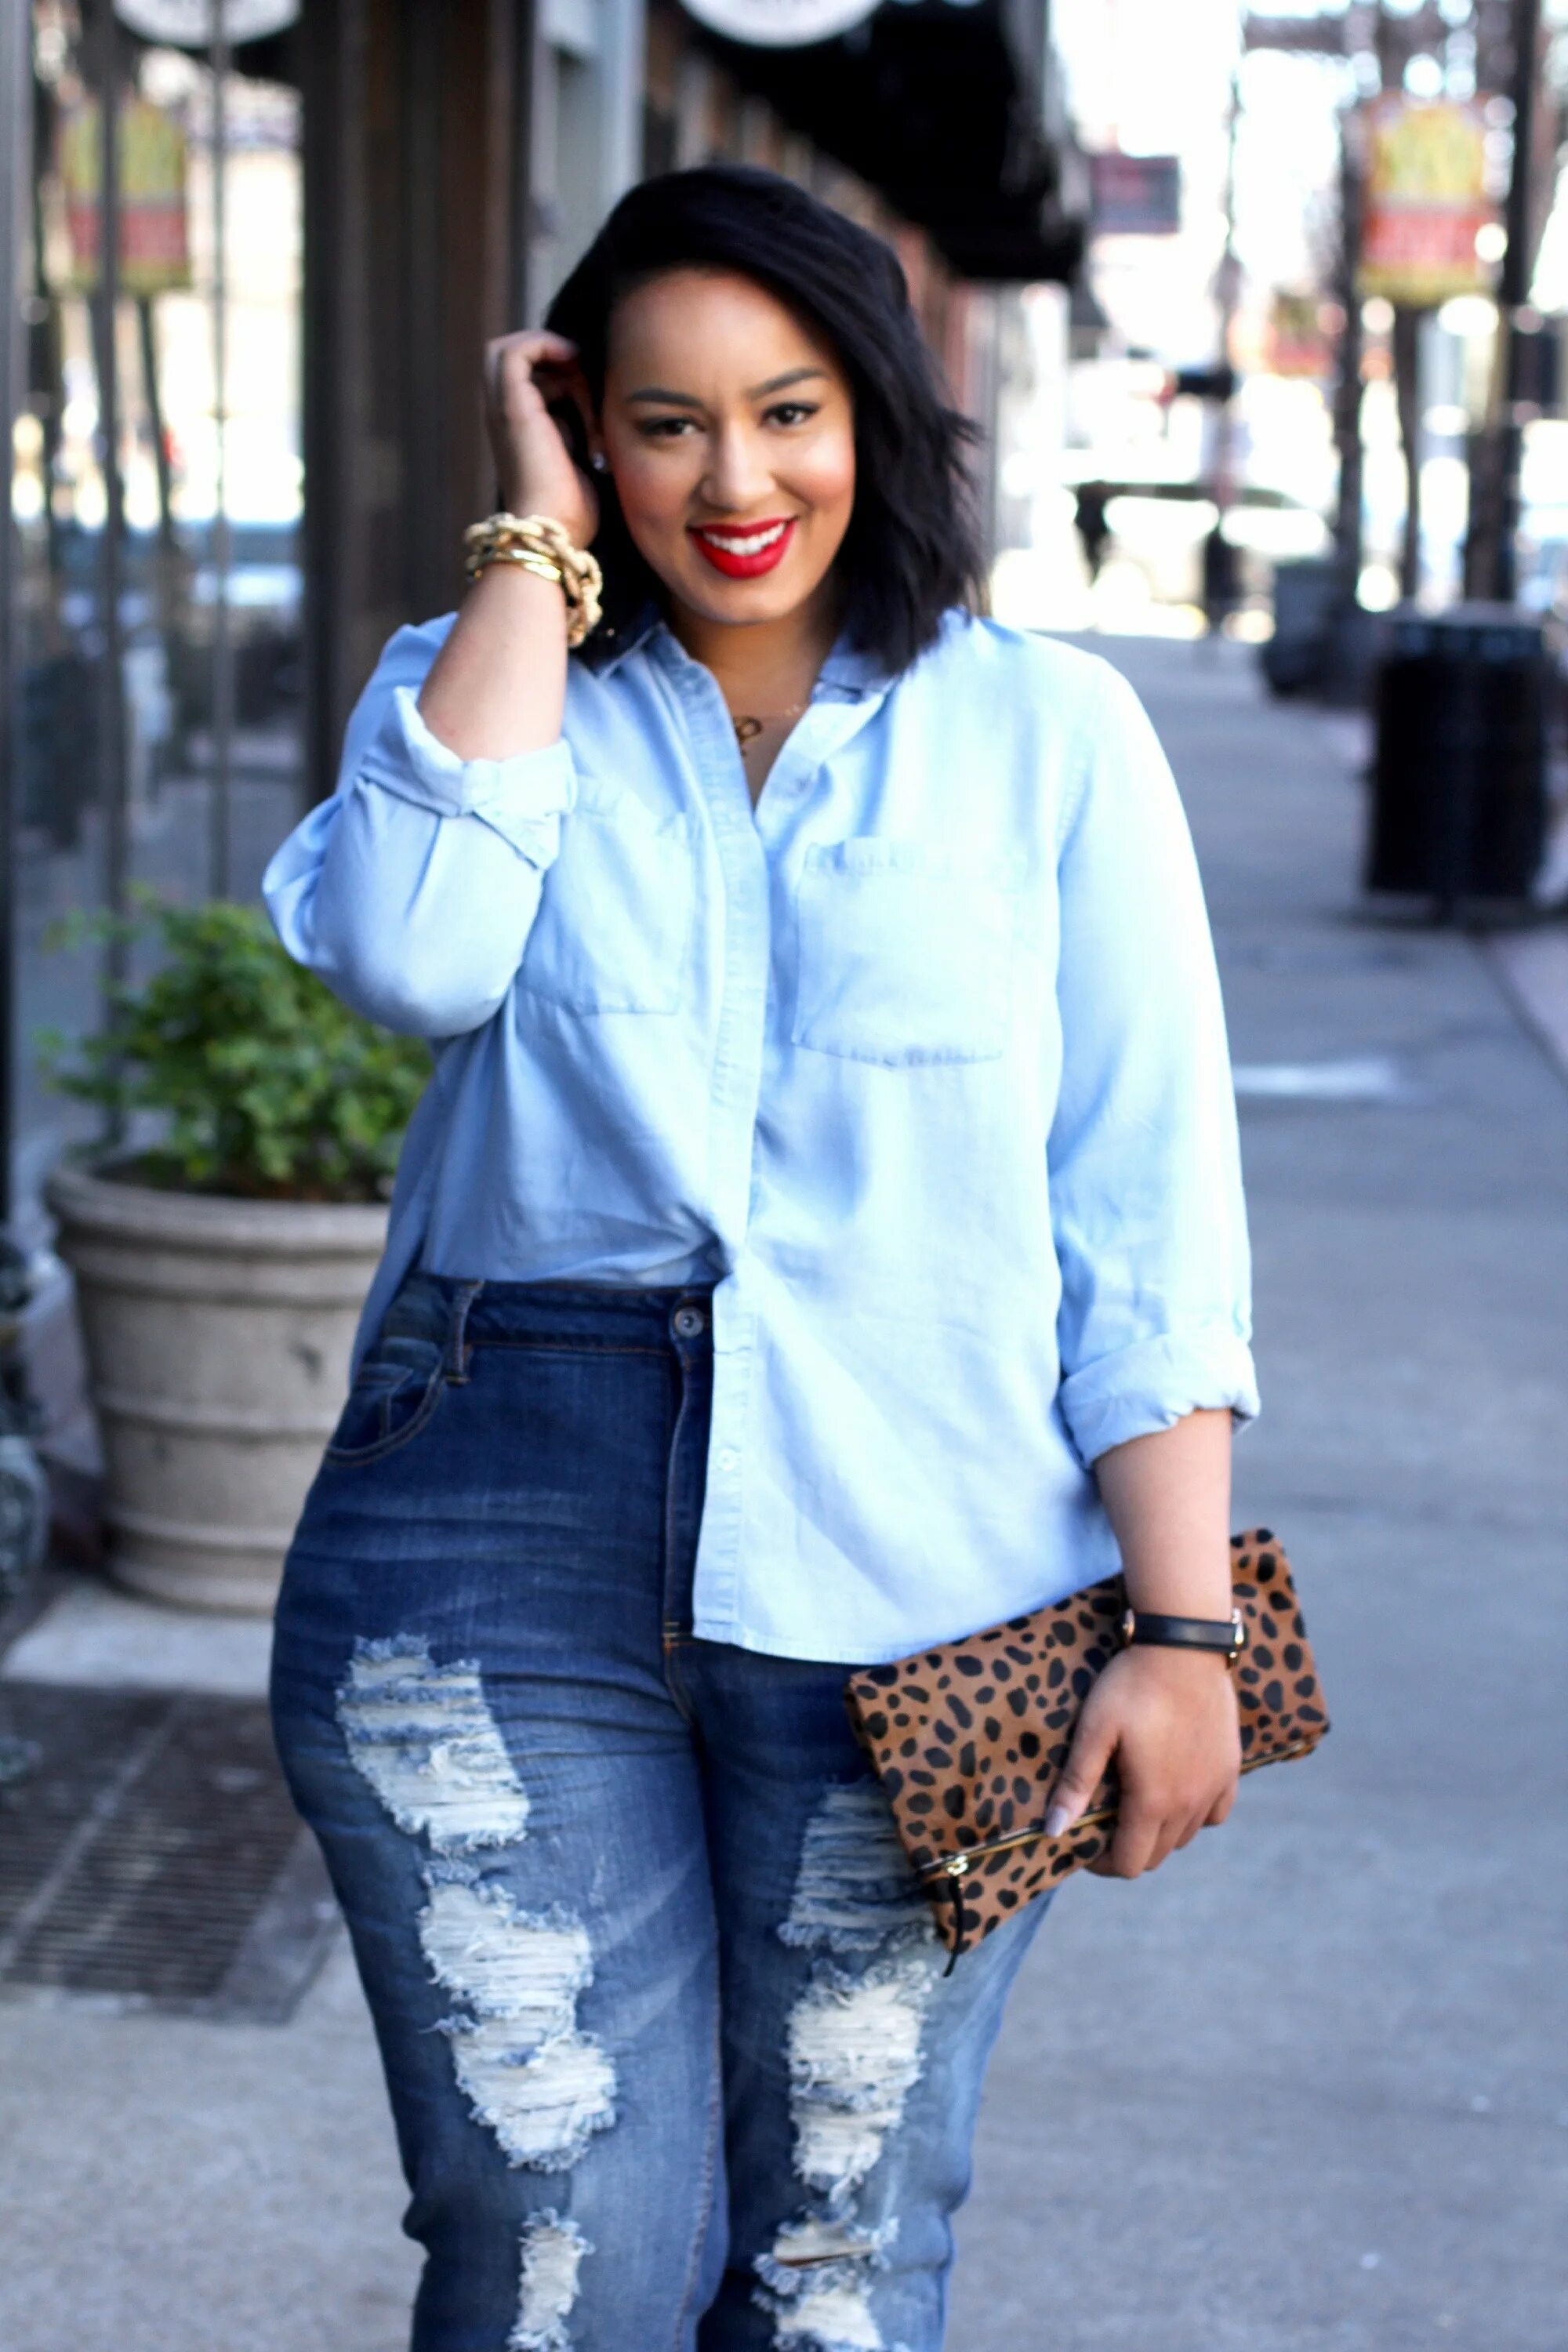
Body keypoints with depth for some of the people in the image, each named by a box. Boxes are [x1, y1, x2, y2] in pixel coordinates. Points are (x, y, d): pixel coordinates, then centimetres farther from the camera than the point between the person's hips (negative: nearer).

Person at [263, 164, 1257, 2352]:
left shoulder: (1047, 729, 6)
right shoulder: (484, 684, 10)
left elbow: (1150, 1213, 2)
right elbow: (412, 950, -13)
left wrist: (1185, 1623, -6)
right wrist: (536, 544, -5)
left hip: (915, 1586, 0)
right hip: (498, 1554, 1)